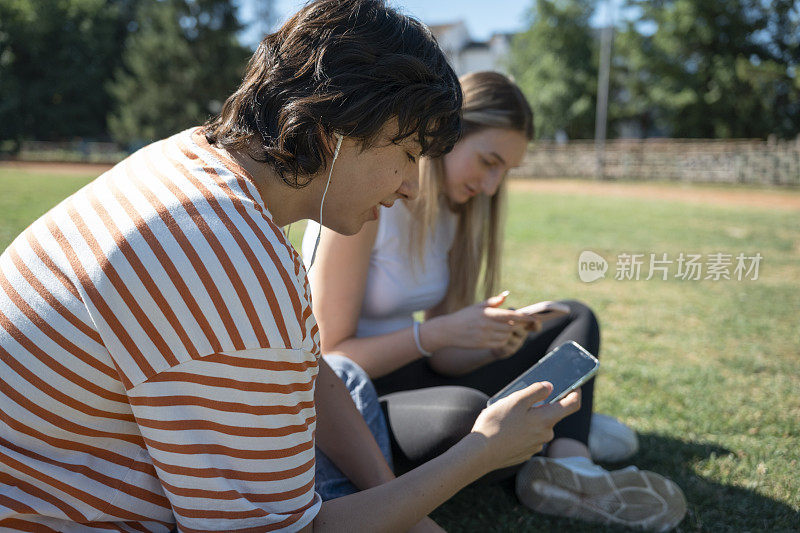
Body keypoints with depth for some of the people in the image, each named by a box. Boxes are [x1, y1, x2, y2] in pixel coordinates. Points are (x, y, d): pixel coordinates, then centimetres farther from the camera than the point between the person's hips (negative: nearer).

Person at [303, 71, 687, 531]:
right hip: (346, 404, -8)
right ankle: (564, 433, -7)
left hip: (412, 378, 8)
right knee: (470, 412, -40)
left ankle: (568, 463, -19)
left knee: (575, 319, 6)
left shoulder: (452, 210, 3)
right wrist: (442, 331, -27)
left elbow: (441, 355, 2)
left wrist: (495, 343, -19)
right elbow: (330, 354, -20)